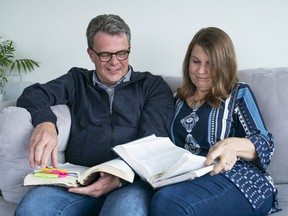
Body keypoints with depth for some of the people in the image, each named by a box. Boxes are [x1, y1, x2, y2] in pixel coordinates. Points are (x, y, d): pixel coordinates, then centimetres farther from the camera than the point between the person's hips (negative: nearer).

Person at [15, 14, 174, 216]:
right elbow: (33, 95, 8)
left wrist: (121, 177, -19)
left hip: (132, 180, -3)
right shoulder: (77, 80, 23)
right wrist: (44, 121, -17)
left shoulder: (153, 85, 14)